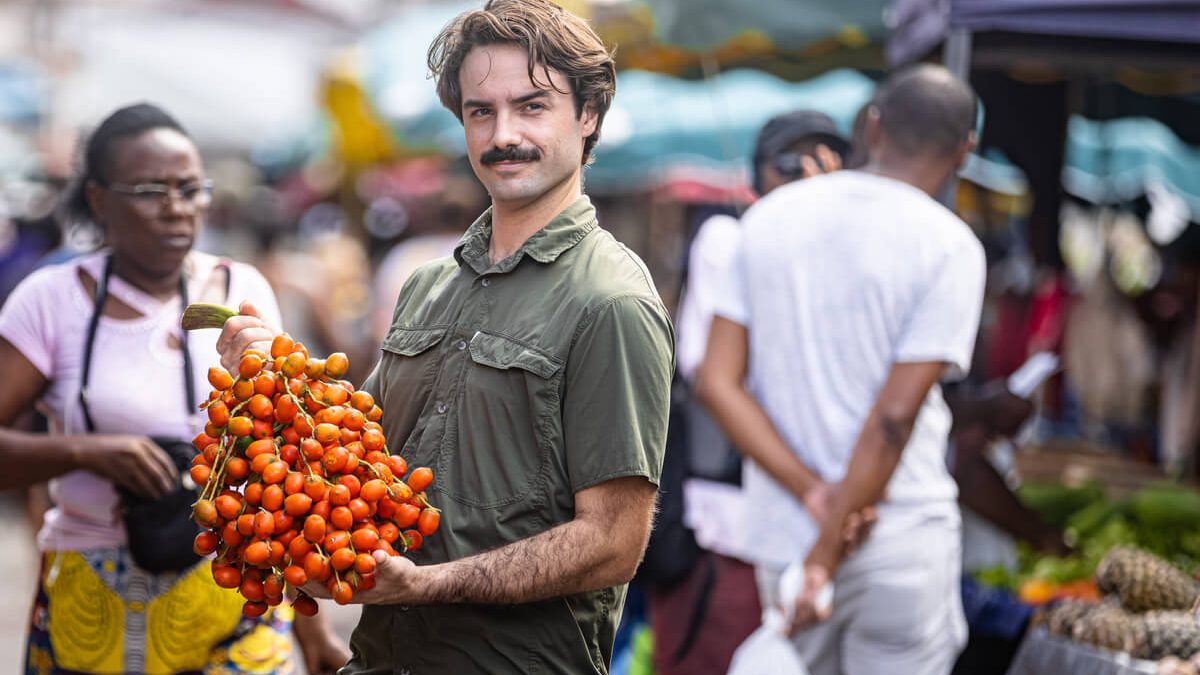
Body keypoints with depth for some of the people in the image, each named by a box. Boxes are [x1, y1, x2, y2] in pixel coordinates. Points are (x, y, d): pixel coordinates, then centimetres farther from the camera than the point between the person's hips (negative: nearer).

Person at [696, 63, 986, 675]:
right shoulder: (951, 247, -10)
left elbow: (717, 382, -3)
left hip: (781, 533, 4)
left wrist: (812, 492, -10)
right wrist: (827, 555, -14)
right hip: (900, 547, -4)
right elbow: (895, 417, -17)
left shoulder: (769, 217, 4)